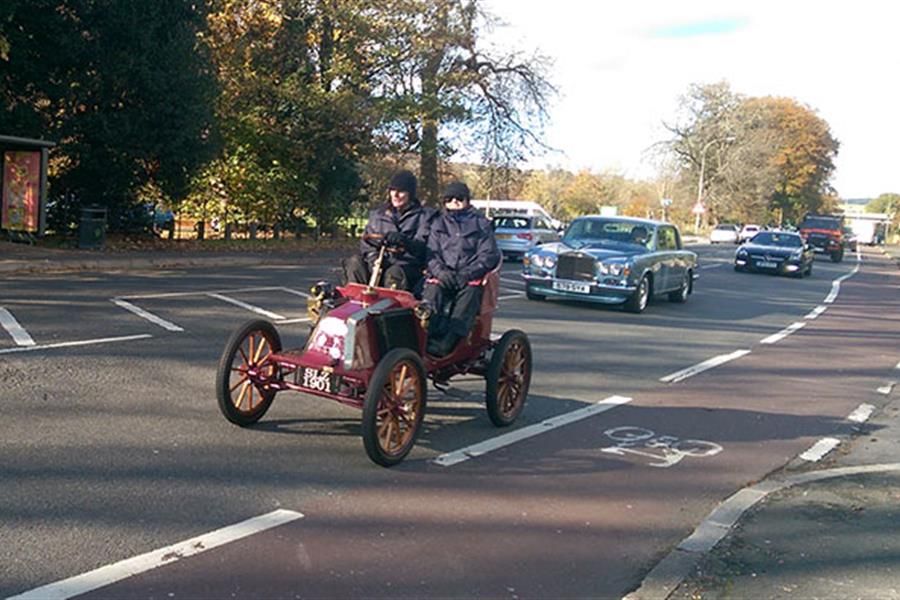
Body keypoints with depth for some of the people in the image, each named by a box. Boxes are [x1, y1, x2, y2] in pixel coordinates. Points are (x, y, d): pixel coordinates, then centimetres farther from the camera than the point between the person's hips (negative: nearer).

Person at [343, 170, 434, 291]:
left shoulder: (424, 215, 6)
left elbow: (422, 246, -8)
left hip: (408, 265, -4)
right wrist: (373, 257, -10)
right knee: (355, 262, -24)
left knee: (394, 273, -37)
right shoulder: (378, 214, 20)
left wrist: (403, 240, -28)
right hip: (381, 262, 4)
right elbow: (366, 240, 12)